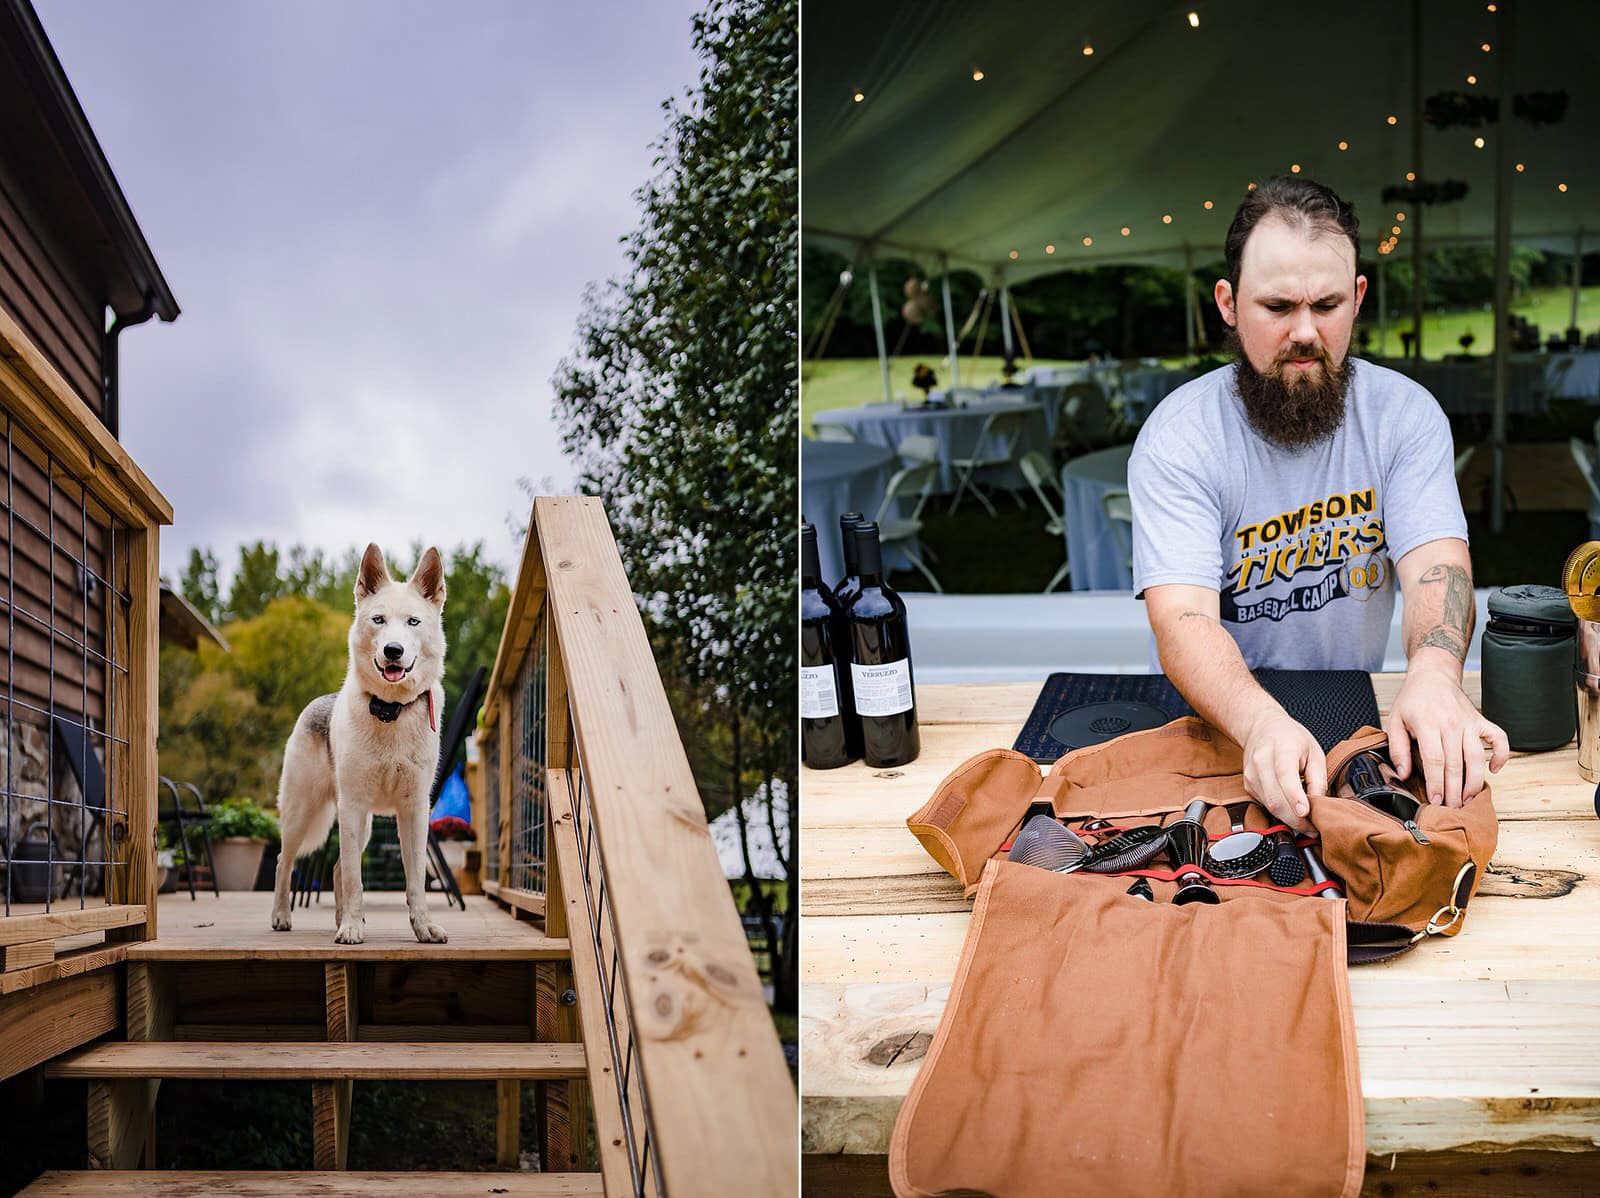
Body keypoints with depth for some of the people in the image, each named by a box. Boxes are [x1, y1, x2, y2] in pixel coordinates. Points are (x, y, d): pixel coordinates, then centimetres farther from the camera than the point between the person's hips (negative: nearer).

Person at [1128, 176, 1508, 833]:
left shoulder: (1406, 414, -2)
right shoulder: (1178, 438, -12)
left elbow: (1436, 563, -15)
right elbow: (1183, 620, -24)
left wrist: (1433, 675, -39)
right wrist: (1261, 723, -45)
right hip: (1221, 727, -3)